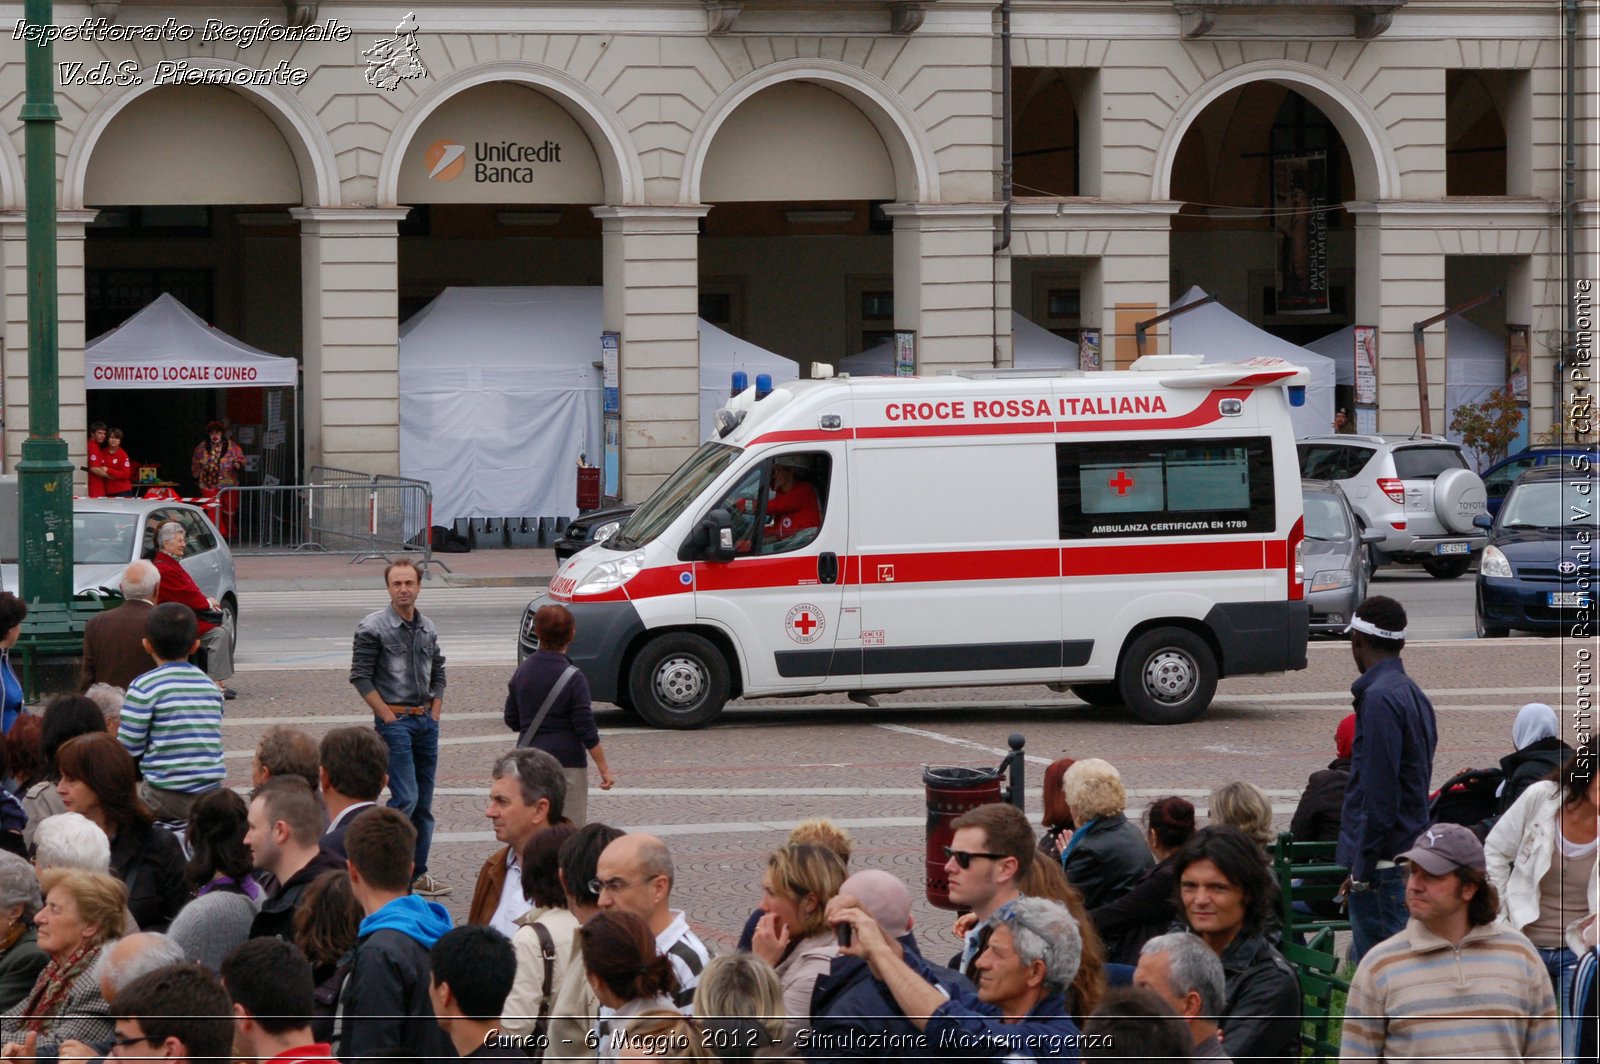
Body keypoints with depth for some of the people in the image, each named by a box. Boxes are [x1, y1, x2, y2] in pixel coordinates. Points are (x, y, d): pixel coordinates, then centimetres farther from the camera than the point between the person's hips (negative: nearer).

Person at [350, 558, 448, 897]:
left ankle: (418, 874, 14)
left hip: (426, 720, 6)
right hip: (394, 720, -6)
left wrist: (434, 713, 9)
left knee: (424, 802, 8)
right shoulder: (373, 627, -6)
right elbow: (360, 676, -9)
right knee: (405, 798, -16)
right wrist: (388, 717, -12)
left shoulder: (427, 629, 13)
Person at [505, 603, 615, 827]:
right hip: (566, 764, -5)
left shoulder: (523, 671, 4)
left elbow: (511, 720, 12)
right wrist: (604, 770, -7)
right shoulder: (573, 678, -14)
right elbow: (586, 730, -14)